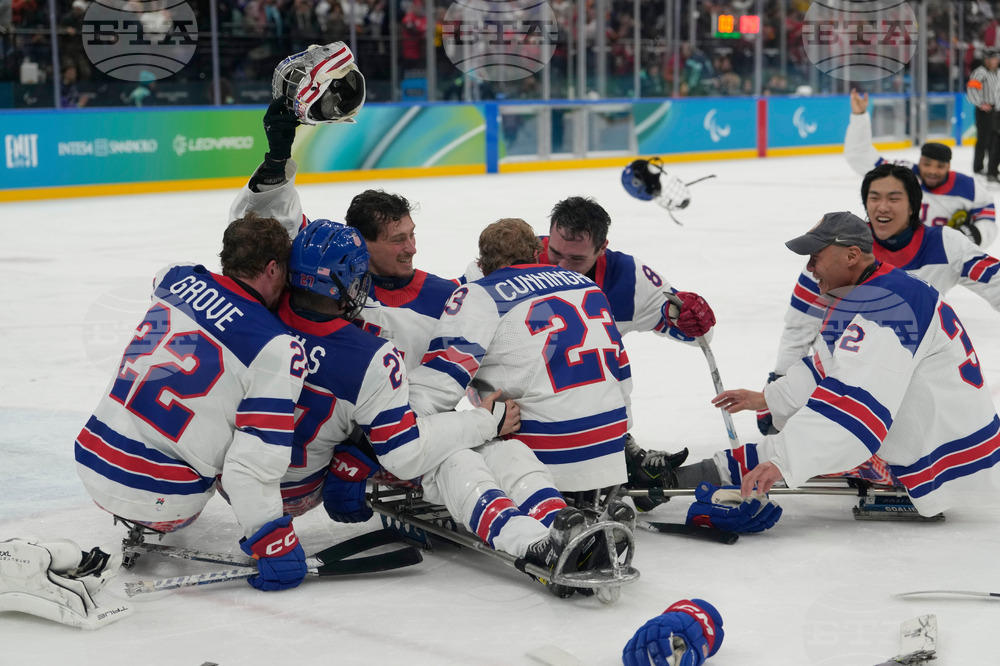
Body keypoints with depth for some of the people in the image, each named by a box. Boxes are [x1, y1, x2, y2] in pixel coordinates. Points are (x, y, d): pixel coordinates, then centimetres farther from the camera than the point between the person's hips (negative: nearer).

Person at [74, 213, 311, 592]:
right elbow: (255, 458, -19)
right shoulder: (279, 350, -13)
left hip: (90, 461, 5)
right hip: (155, 497, -5)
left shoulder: (177, 279, 3)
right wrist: (274, 540, -14)